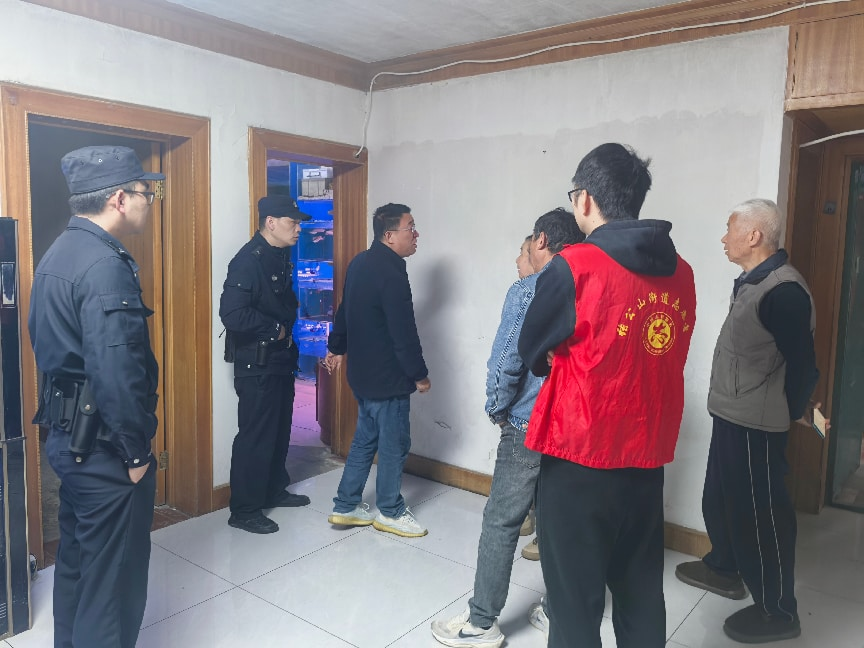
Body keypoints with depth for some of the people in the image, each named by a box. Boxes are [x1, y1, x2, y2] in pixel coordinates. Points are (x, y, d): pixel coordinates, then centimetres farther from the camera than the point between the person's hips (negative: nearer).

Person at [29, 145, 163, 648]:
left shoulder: (59, 253, 9)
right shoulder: (106, 265, -22)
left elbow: (52, 345, 14)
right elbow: (116, 372, -29)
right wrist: (137, 451, -17)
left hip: (68, 435, 10)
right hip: (103, 445, -10)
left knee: (77, 558, 23)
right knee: (114, 574, 4)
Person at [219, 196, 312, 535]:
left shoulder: (281, 258, 9)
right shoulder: (248, 260, -19)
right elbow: (232, 313, -29)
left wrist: (289, 326, 5)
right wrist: (275, 329, -18)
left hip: (281, 360, 9)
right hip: (256, 364, -9)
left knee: (279, 429, 19)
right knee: (255, 436, -1)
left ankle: (274, 490, 35)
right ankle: (244, 510, 12)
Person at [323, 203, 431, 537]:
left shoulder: (360, 263, 7)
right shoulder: (391, 273, -23)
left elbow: (344, 311, 18)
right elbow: (404, 332, -22)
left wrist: (336, 348, 29)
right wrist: (420, 374, -11)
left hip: (362, 371, 9)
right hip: (387, 376, -9)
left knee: (365, 438, 19)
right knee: (394, 444, 6)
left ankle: (345, 506, 27)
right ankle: (390, 512, 22)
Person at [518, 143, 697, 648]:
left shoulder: (574, 267, -15)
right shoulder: (680, 273, 2)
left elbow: (532, 353, -2)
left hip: (580, 459, -5)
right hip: (647, 459, 5)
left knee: (575, 600, 11)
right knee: (642, 594, 21)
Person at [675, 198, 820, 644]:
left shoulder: (784, 290, -21)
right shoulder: (750, 283, 10)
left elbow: (802, 363, -19)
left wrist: (789, 415, -7)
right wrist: (726, 407, 17)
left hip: (756, 425, -10)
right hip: (730, 416, 10)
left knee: (759, 512, 2)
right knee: (719, 498, 22)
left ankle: (778, 611, 19)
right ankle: (723, 568, 43)